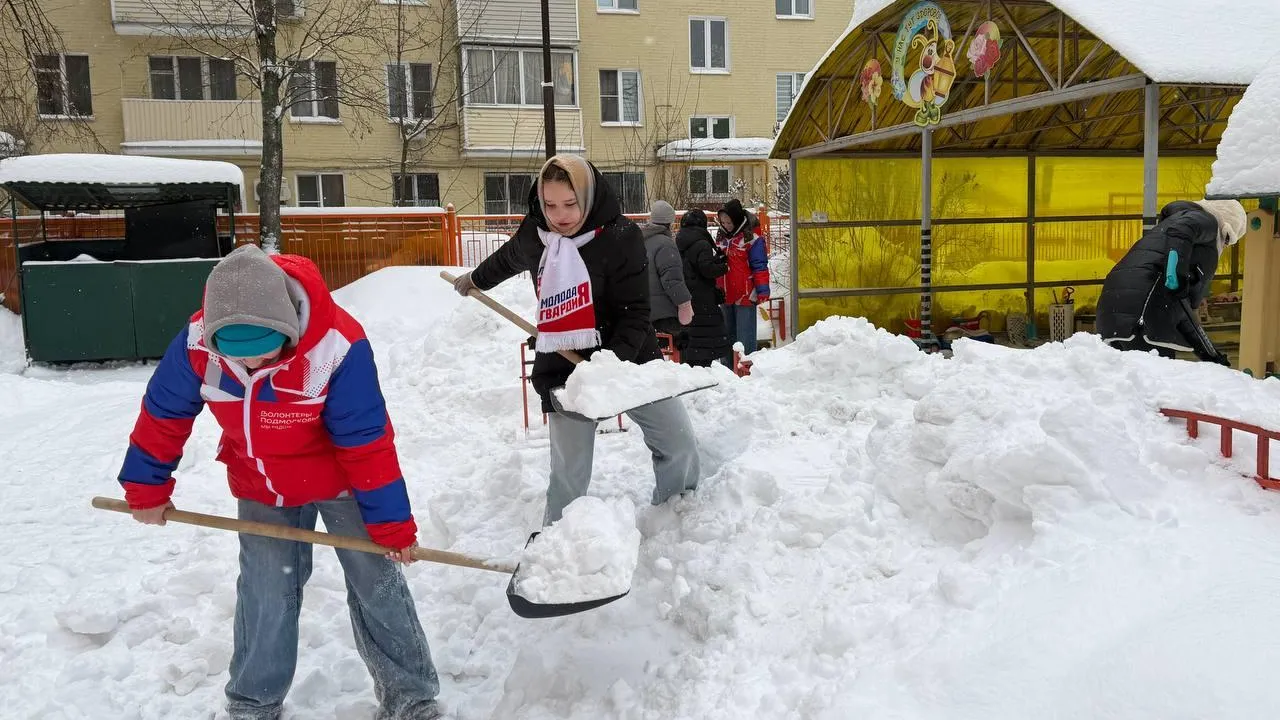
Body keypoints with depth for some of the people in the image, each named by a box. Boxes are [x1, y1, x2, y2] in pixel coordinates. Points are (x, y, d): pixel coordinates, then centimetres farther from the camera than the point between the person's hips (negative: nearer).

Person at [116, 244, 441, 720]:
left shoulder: (337, 347, -34)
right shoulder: (196, 344, -22)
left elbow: (367, 440, -27)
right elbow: (164, 413, -4)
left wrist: (390, 522, -20)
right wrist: (147, 488, 7)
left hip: (341, 481, -3)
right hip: (261, 488, 3)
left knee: (376, 583, 3)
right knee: (264, 595, 7)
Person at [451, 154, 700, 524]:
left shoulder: (621, 236, -15)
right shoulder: (532, 234, -3)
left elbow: (634, 313, -17)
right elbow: (506, 260, 22)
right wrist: (476, 279, 40)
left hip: (631, 358, -1)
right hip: (563, 370, 1)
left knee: (679, 442, 4)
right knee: (569, 473, -2)